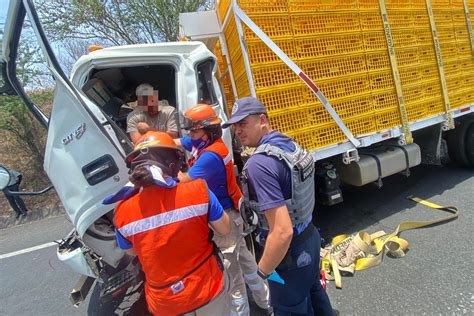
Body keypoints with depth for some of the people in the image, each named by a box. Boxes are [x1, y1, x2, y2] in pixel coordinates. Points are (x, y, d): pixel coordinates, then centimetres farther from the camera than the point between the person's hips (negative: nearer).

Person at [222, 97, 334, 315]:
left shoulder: (259, 163, -30)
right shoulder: (290, 144, -2)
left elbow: (282, 232, -32)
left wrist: (264, 270, -18)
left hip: (291, 251, -8)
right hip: (310, 237, 8)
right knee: (314, 294, 32)